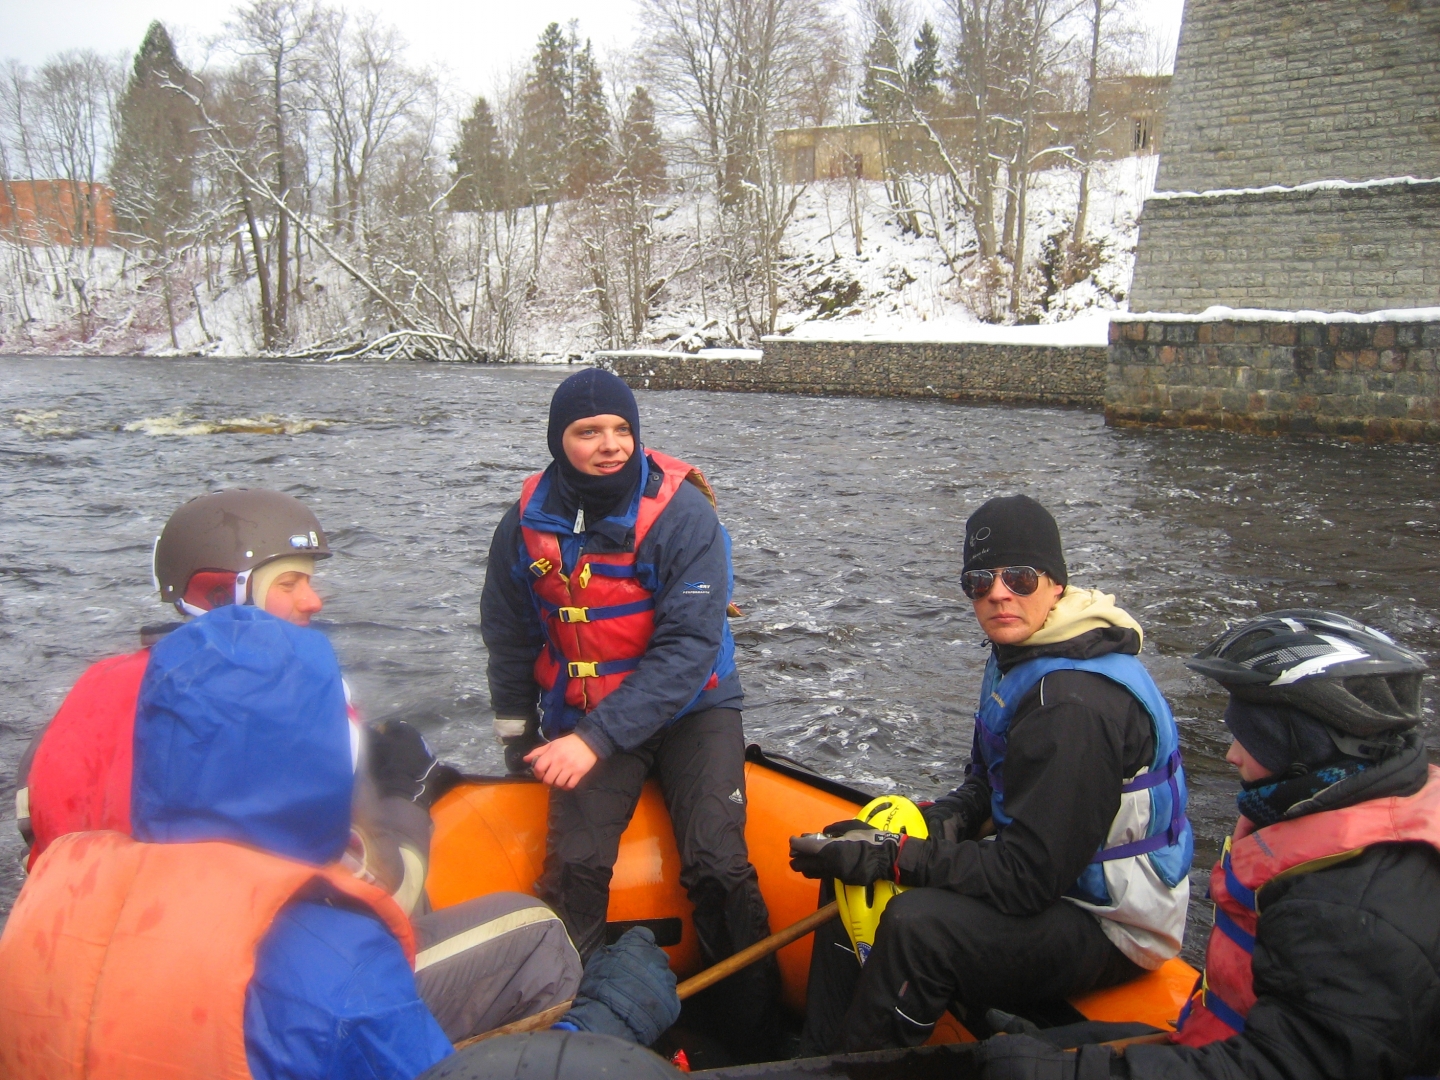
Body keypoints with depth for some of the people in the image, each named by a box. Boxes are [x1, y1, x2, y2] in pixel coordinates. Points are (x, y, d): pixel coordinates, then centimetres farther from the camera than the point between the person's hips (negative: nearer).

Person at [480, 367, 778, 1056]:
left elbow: (688, 648, -22)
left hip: (690, 708, -2)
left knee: (716, 864, -16)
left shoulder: (682, 514, -17)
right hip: (584, 719, 3)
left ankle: (754, 1038, 3)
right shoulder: (527, 524, -3)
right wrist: (517, 733, 16)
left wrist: (597, 737, -27)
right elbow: (510, 639, 12)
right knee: (575, 865, -17)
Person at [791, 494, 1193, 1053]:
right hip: (1048, 876, 10)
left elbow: (1028, 879, -28)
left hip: (1113, 927, -10)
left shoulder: (1076, 706, -29)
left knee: (917, 923, -31)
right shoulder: (1018, 656, 2)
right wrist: (938, 822, -6)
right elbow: (987, 780, 14)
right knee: (851, 863, 5)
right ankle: (818, 1055, 13)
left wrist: (892, 856, -25)